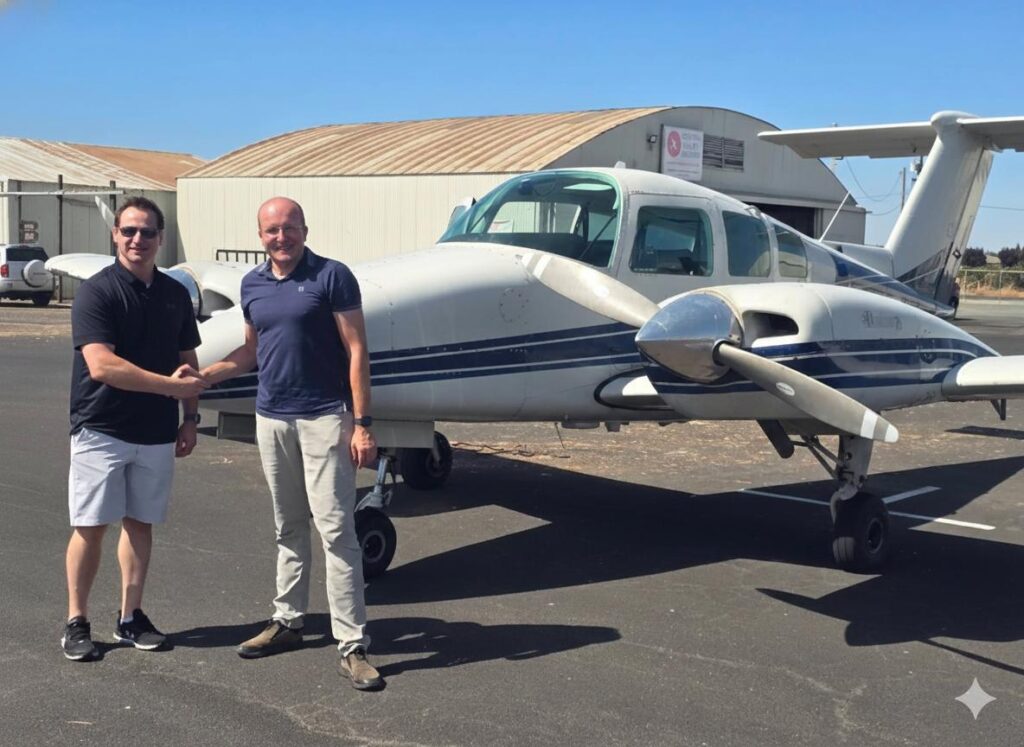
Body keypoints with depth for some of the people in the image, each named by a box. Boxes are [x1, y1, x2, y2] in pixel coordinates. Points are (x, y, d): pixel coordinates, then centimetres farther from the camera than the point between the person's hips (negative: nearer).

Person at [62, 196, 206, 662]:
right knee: (90, 527, 0)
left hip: (157, 432, 5)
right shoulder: (96, 291, -11)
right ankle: (76, 622, 11)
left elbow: (188, 363, 15)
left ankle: (131, 618, 20)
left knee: (140, 524, 11)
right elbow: (101, 365, -22)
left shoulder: (175, 294, 7)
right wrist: (172, 385, -21)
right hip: (101, 430, -5)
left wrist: (190, 417, 7)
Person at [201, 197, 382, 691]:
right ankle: (287, 621, 27)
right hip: (271, 418, 6)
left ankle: (351, 644, -5)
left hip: (324, 418, -5)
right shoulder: (252, 285, 10)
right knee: (289, 528, 15)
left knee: (335, 528, -7)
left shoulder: (332, 277, -8)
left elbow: (357, 351, -10)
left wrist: (361, 423, -15)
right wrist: (201, 375, 6)